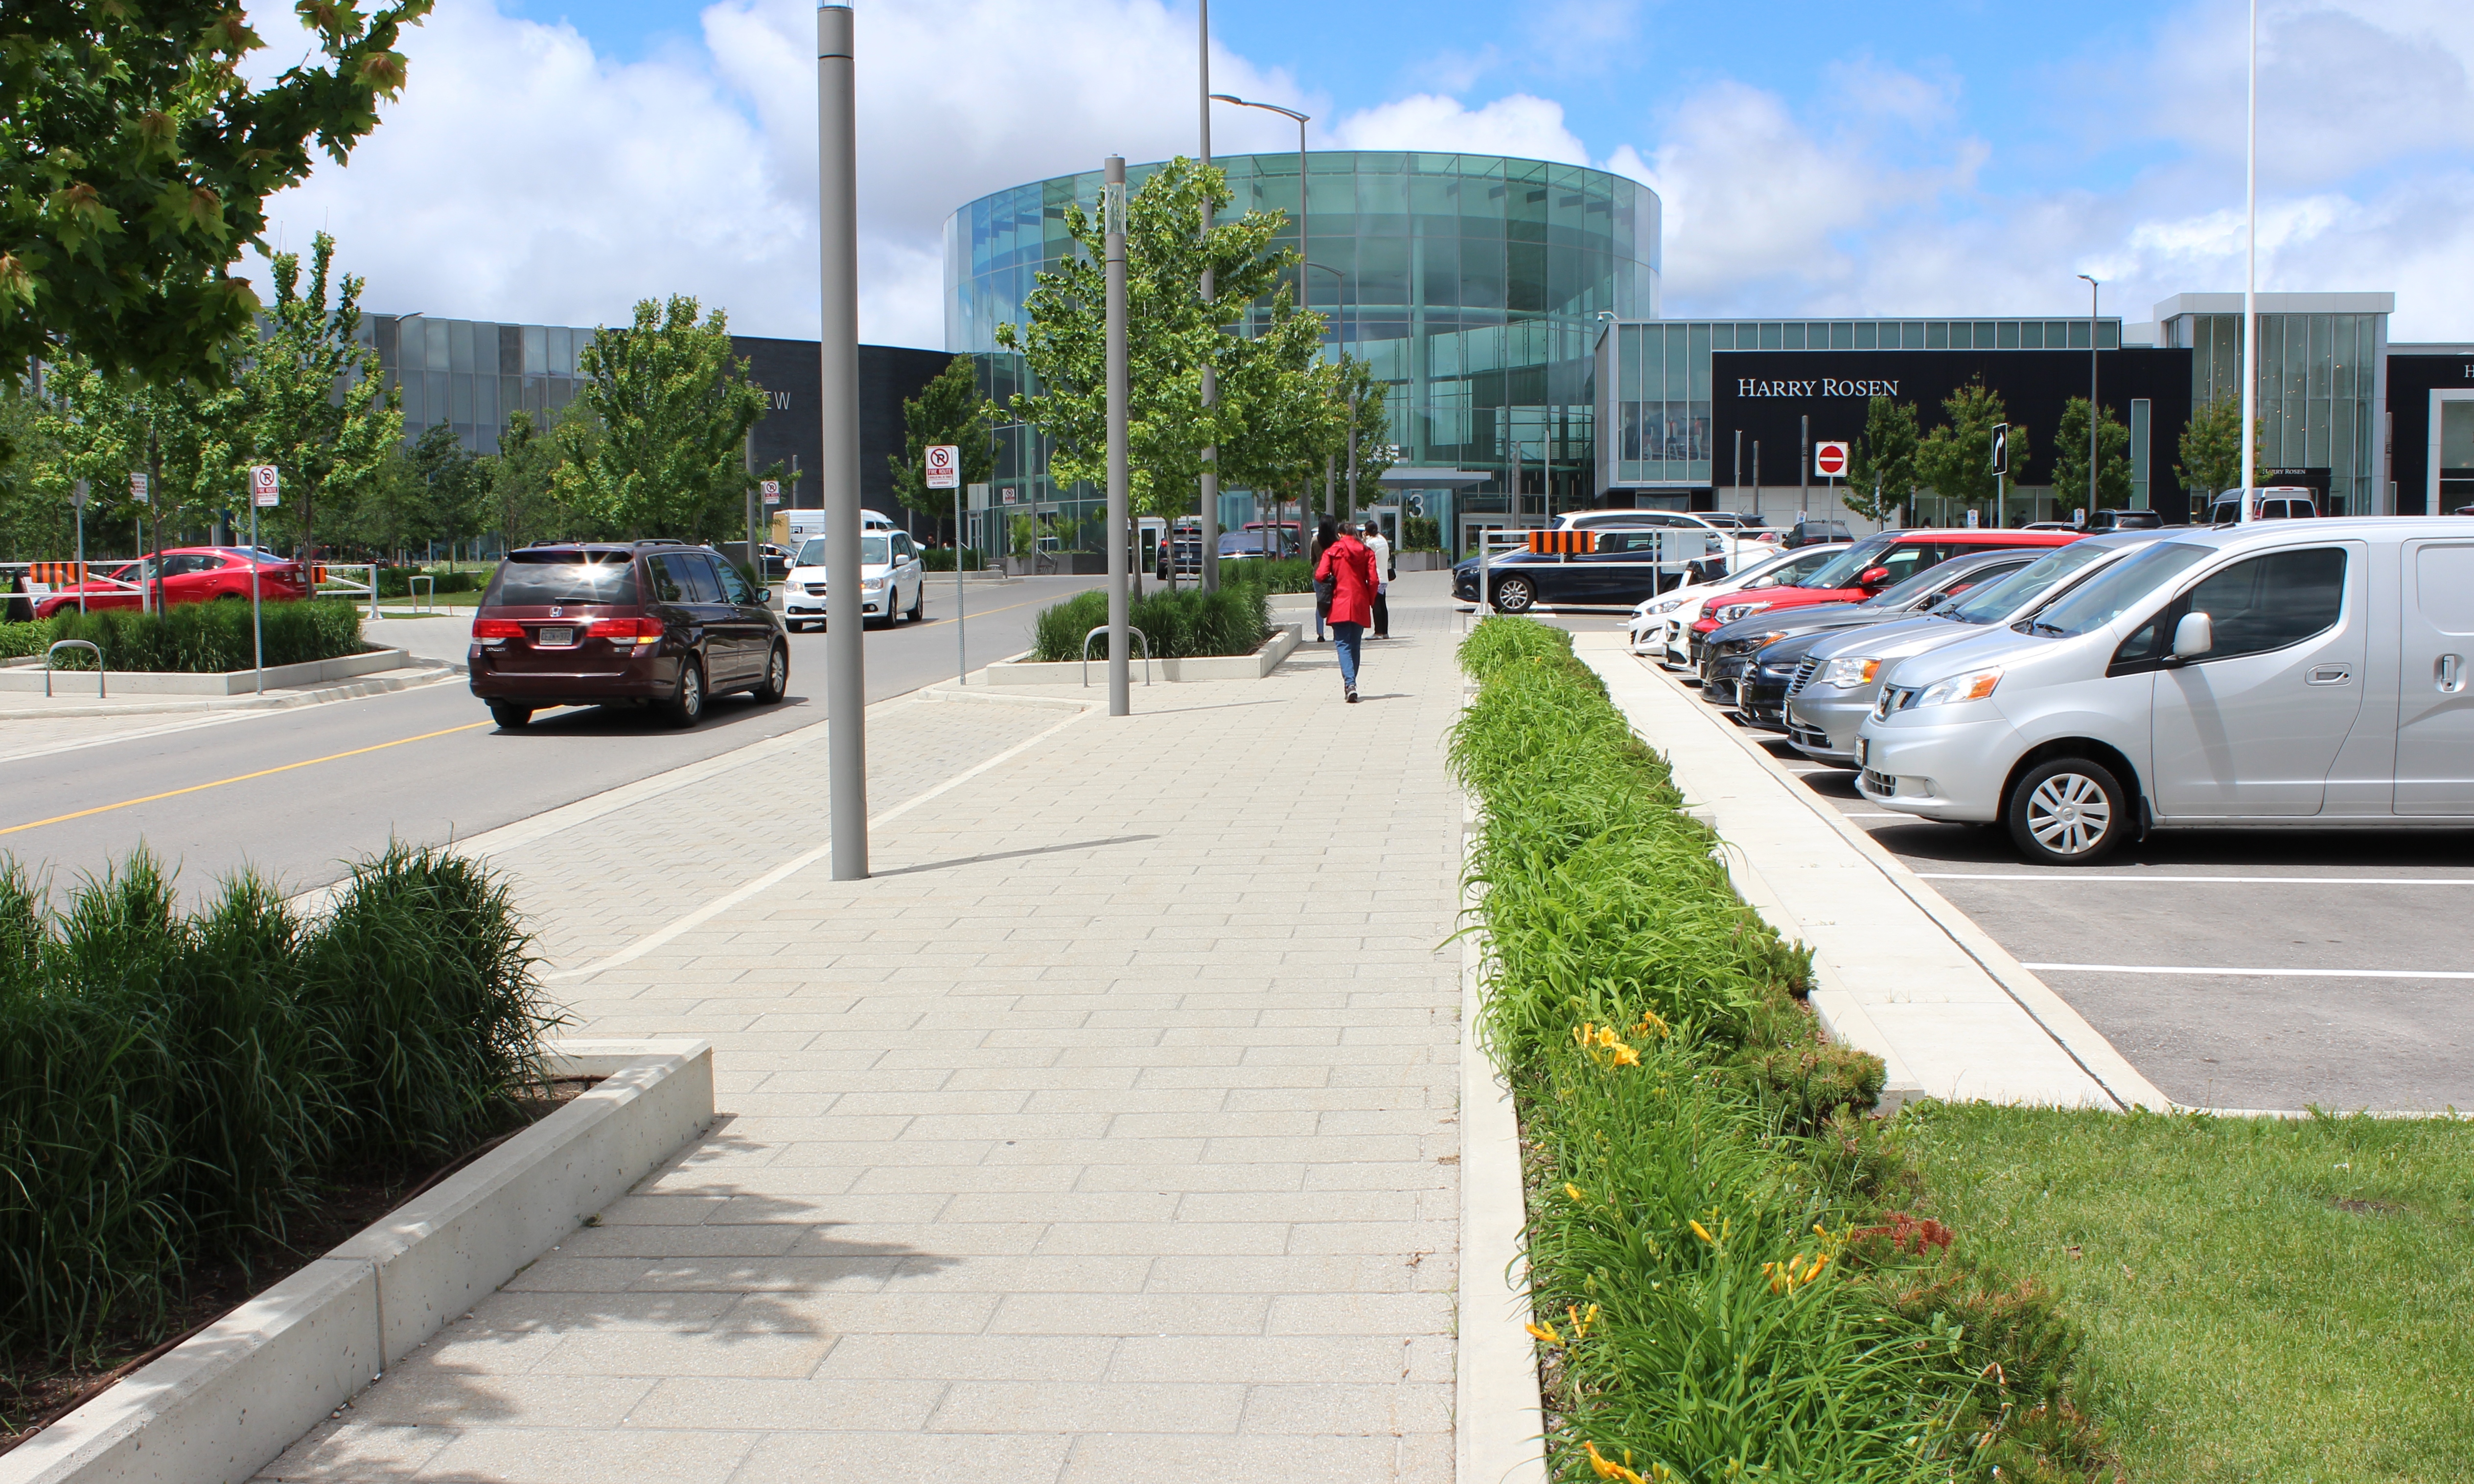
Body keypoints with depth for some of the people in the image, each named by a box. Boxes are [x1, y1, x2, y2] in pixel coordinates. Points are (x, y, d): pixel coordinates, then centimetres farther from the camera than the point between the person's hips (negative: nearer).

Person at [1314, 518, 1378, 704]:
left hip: (1340, 605, -3)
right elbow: (1373, 580, -3)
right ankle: (1351, 684, 18)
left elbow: (1320, 575, -10)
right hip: (1360, 606, 3)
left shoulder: (1331, 552, 0)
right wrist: (1370, 602, 9)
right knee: (1355, 645, 14)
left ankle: (1350, 683, -26)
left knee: (1343, 645, -6)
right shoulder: (1367, 552, 5)